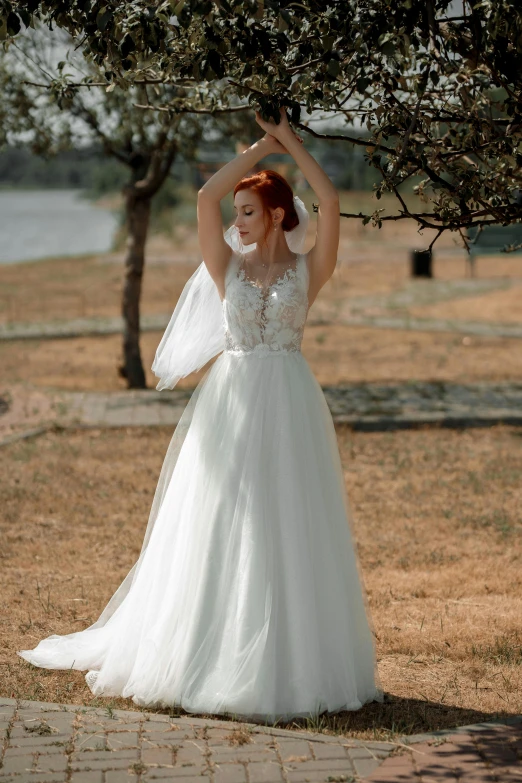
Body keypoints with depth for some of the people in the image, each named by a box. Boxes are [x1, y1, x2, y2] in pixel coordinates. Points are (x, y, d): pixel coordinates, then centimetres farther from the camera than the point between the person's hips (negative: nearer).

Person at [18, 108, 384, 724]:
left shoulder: (309, 269, 3)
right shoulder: (227, 266, 7)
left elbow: (330, 203, -11)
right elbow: (206, 196, -5)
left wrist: (292, 143, -4)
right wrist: (261, 146, 1)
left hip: (289, 407, -1)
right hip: (232, 403, 2)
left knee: (290, 529, 1)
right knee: (219, 529, 3)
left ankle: (292, 659, 8)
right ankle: (216, 656, 11)